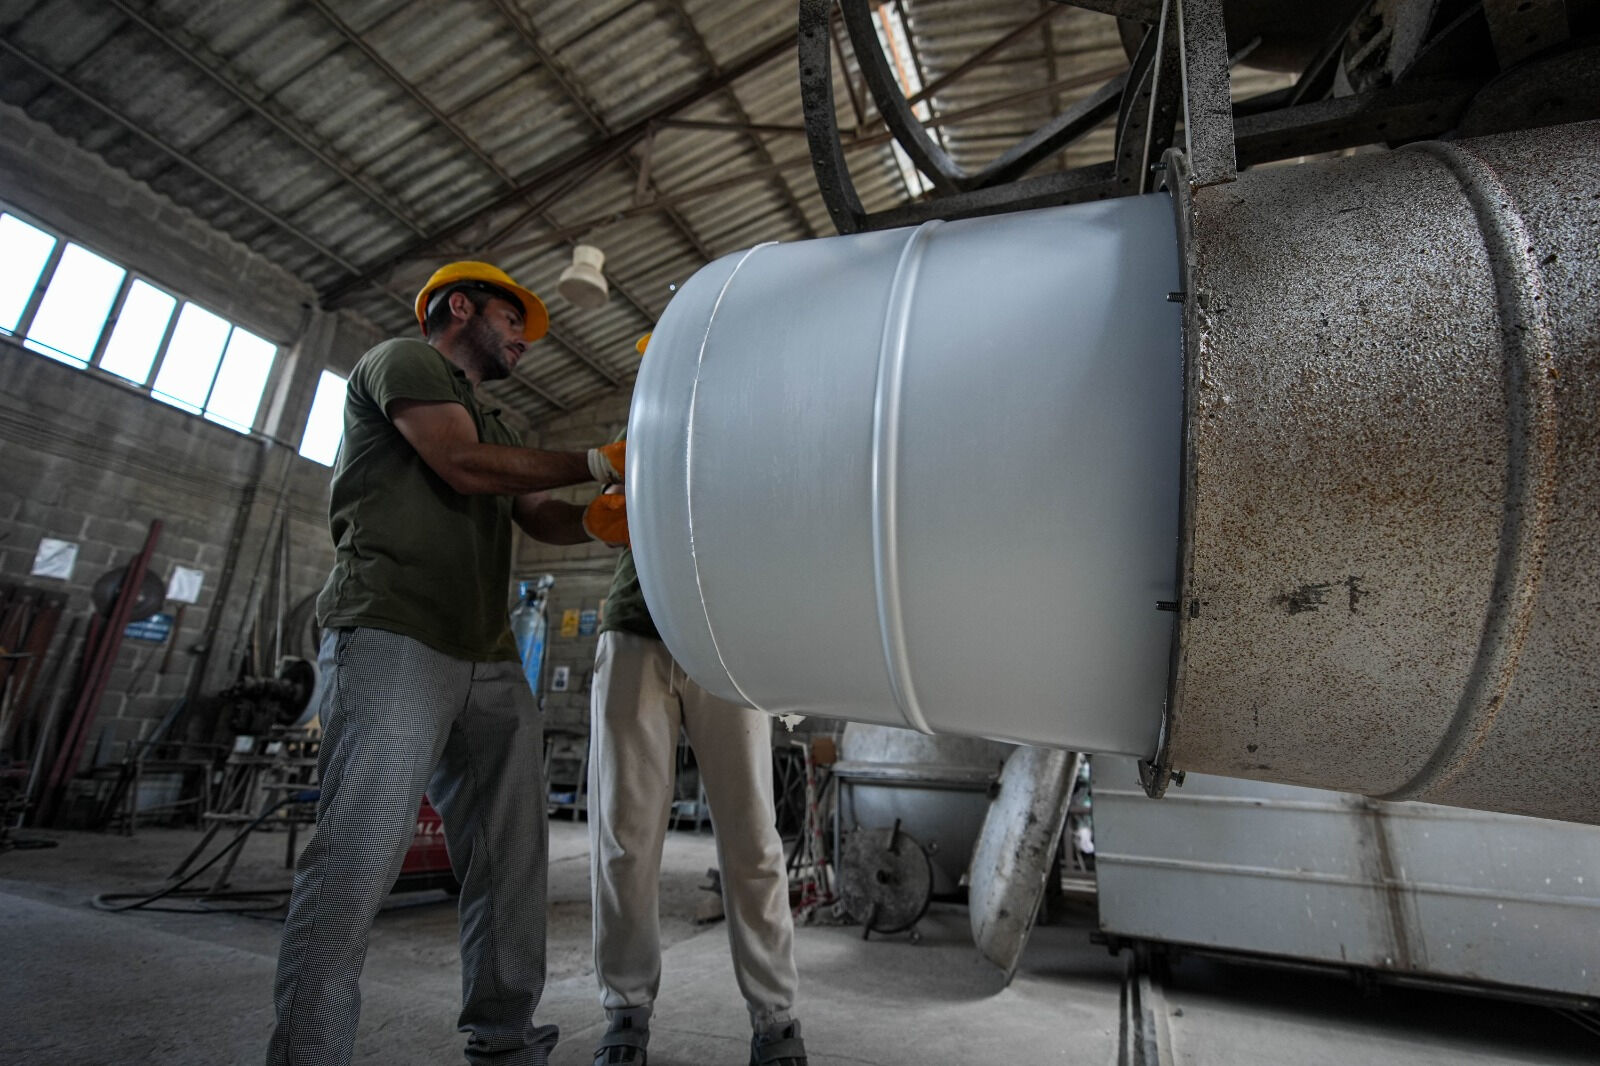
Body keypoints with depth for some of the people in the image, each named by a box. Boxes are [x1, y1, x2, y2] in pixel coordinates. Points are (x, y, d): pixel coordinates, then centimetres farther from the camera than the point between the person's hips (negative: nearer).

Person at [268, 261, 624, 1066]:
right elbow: (462, 465, -9)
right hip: (394, 638, -7)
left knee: (511, 856, 3)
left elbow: (545, 519, 21)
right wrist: (598, 463, -3)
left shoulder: (492, 426, 30)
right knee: (361, 848, -14)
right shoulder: (402, 361, 7)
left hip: (490, 662, 8)